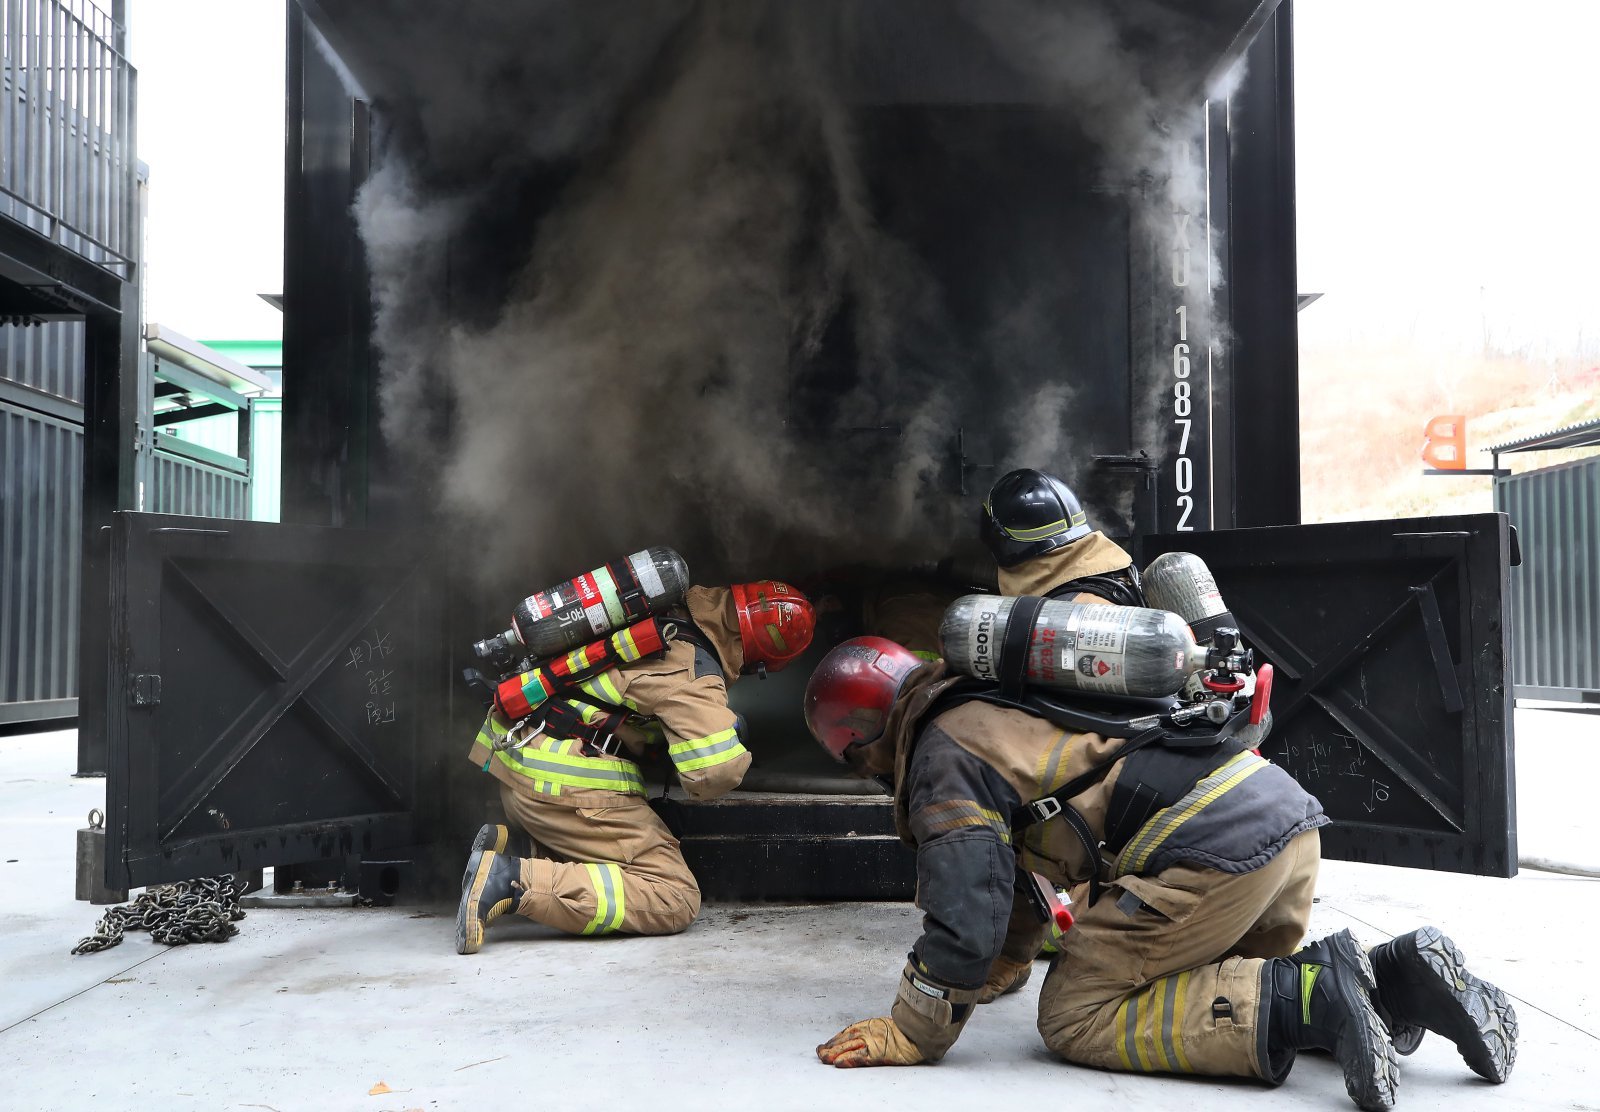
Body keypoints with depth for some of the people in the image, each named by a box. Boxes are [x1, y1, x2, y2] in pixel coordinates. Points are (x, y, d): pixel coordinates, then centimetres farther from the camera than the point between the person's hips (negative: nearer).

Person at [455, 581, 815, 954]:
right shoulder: (692, 671, -17)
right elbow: (713, 776, -22)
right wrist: (732, 734, 1)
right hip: (569, 784, -9)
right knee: (675, 899, -7)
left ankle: (511, 843, 2)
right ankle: (516, 882, -18)